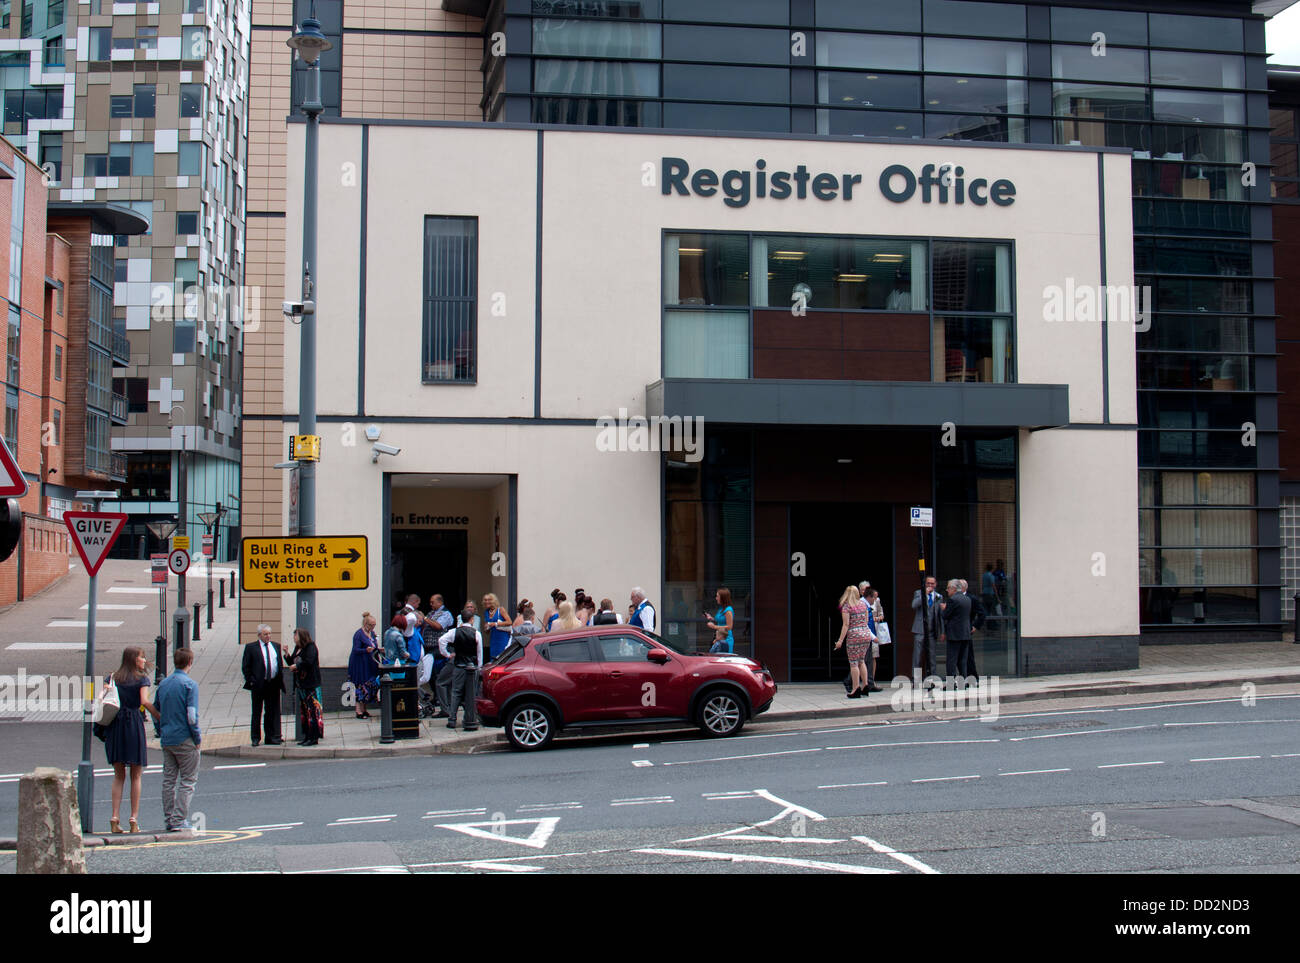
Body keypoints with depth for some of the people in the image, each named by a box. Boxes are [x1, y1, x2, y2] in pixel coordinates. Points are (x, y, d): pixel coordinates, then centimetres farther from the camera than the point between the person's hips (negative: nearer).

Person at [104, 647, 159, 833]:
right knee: (136, 776, 5)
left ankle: (115, 818, 2)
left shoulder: (113, 678, 11)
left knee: (118, 775, 11)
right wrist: (160, 718, -10)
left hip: (114, 725, 4)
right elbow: (145, 701, -17)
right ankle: (134, 819, 2)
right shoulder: (142, 679, -2)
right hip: (134, 725, -4)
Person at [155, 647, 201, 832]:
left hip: (166, 739, 6)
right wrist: (198, 738, -8)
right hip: (184, 740, -6)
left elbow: (156, 712, 14)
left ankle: (169, 820, 17)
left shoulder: (163, 684, 8)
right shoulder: (190, 684, -12)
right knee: (187, 781, 1)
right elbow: (192, 716, -18)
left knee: (168, 780, 12)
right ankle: (179, 821, -3)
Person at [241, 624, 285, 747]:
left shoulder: (276, 646, 12)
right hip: (258, 685, -3)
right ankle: (256, 738, 12)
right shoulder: (251, 647, 0)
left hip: (274, 684, 3)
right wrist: (250, 681, -8)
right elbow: (246, 667, -1)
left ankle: (273, 737, 12)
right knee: (257, 713, 4)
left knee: (273, 712, 6)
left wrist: (280, 679, 7)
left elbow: (280, 664, 18)